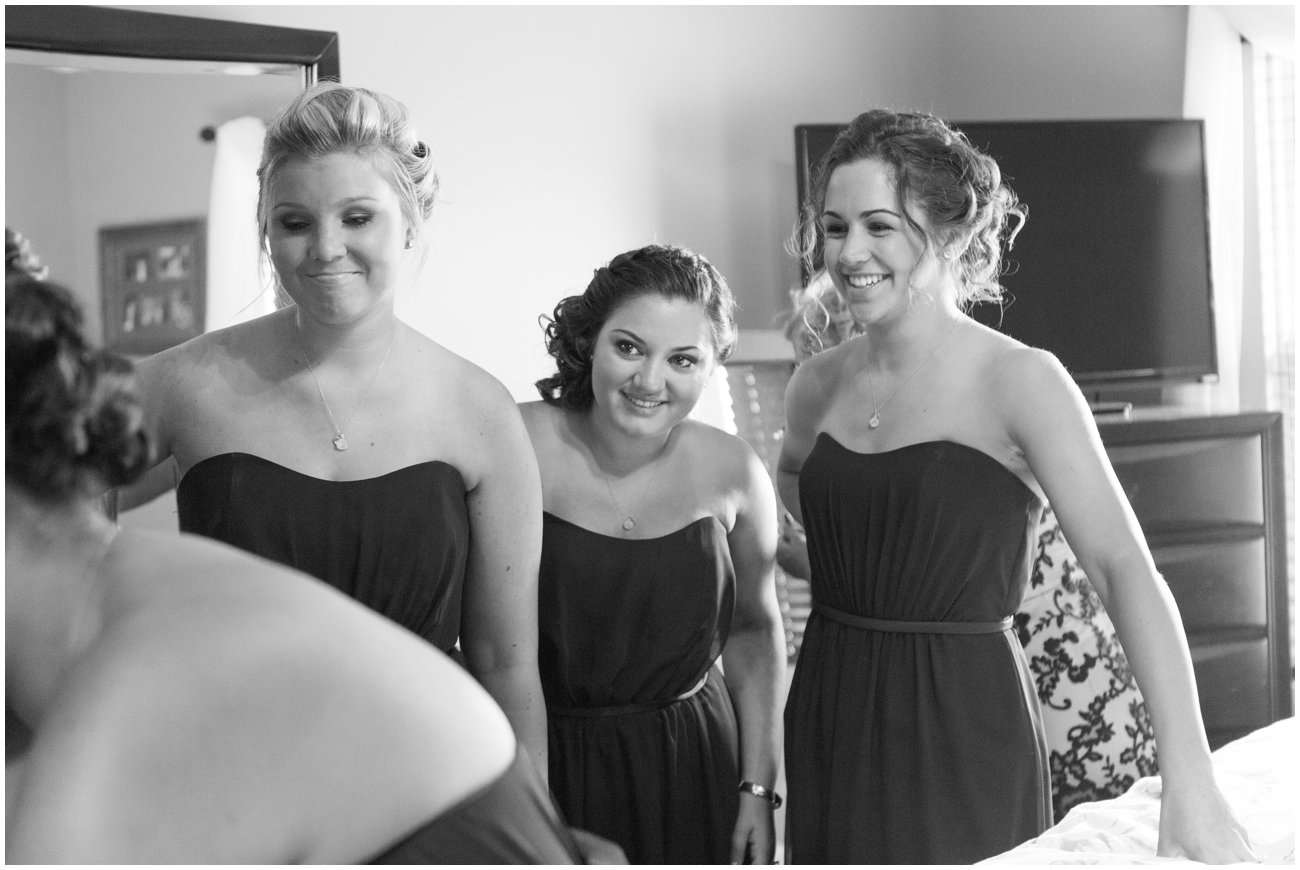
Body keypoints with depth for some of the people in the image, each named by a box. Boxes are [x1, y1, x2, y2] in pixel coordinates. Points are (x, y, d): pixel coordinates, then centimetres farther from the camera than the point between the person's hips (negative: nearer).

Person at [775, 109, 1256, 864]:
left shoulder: (1019, 382, -11)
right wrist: (854, 559, 9)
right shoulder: (817, 386, 4)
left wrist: (1190, 782, -29)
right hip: (830, 718, 5)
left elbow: (1126, 569, -20)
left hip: (967, 736, -5)